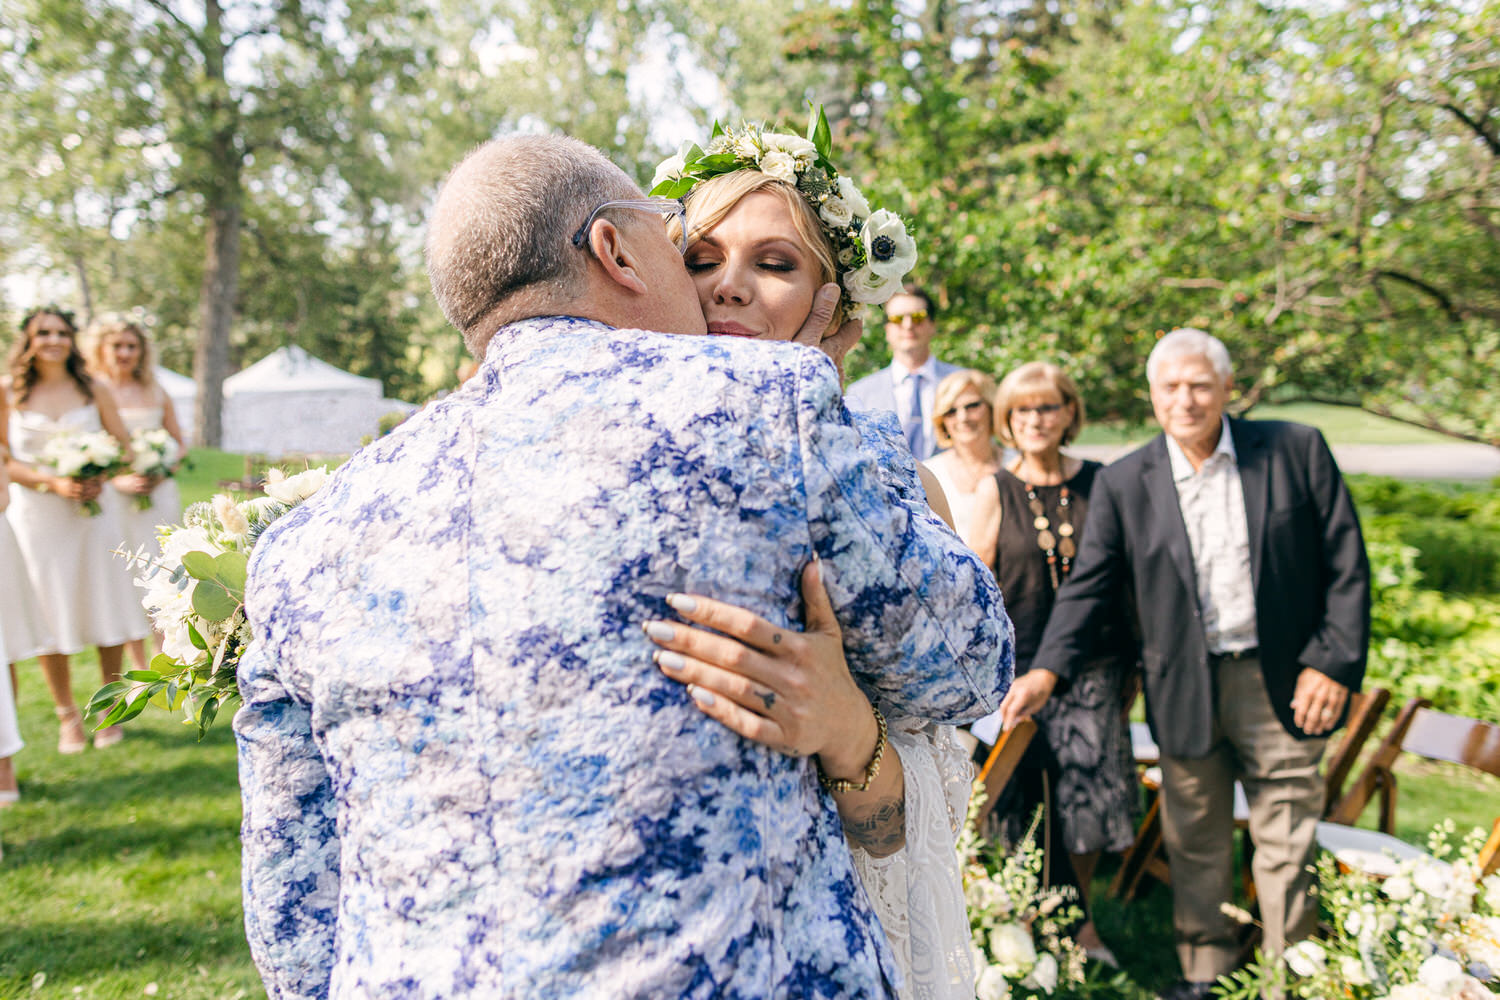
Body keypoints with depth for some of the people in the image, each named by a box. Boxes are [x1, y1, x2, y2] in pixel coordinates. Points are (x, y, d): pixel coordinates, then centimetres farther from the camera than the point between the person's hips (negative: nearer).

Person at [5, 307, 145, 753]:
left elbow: (124, 447, 9)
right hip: (35, 514, -1)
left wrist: (101, 479, -10)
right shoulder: (11, 395, 2)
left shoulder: (94, 392, 7)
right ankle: (68, 716, 16)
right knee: (49, 616, 3)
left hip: (92, 512, 1)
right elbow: (6, 461, -1)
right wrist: (52, 482, -15)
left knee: (107, 612, 2)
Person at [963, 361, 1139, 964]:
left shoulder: (1099, 484, 3)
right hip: (1018, 670, -1)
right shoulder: (994, 493, -1)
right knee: (1029, 808, 5)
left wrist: (1129, 662, 7)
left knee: (1088, 795, 5)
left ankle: (1078, 923, 28)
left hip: (1091, 669, 1)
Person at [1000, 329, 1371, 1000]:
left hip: (1281, 682, -1)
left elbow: (1345, 565, -1)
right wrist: (1046, 670, -12)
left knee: (1286, 841, 9)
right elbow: (1089, 586, 0)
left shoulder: (1296, 451, -3)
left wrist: (1333, 663, -7)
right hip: (1185, 688, 1)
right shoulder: (1123, 484, -2)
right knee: (1195, 844, 13)